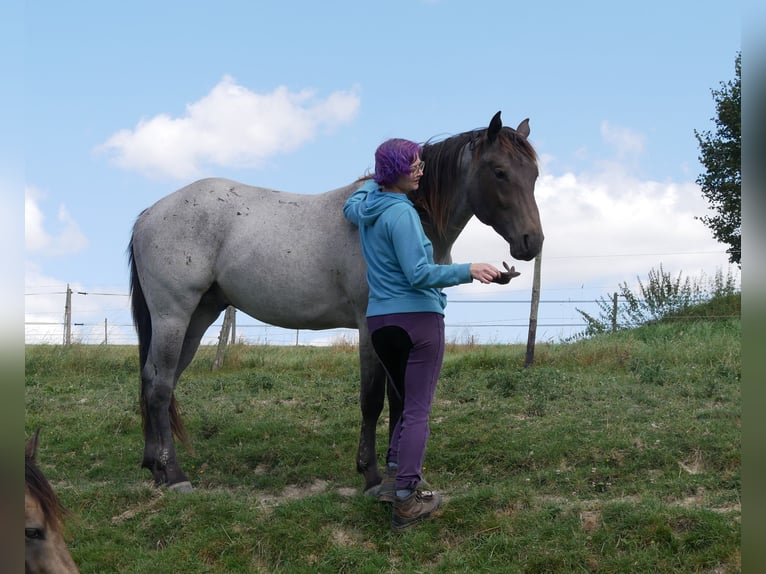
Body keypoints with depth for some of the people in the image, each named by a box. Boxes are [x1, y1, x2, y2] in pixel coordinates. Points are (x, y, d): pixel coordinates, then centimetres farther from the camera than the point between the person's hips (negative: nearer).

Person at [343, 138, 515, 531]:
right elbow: (419, 274, -22)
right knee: (418, 411, -4)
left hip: (379, 321, 8)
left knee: (410, 405, 19)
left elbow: (349, 207, 38)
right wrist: (468, 271, -26)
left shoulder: (366, 206, 11)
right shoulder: (401, 212, -16)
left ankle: (393, 476, 7)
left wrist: (373, 180, 49)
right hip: (417, 318, -8)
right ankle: (405, 501, -6)